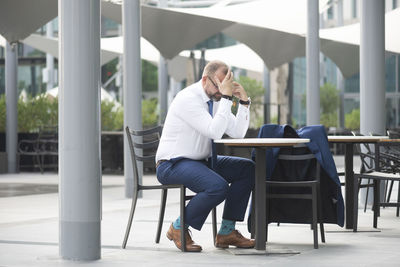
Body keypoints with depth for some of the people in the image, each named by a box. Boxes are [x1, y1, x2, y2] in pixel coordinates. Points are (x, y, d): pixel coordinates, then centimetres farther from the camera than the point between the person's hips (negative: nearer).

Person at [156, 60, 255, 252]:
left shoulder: (216, 99, 7)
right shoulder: (188, 99, -20)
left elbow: (238, 133, 5)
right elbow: (215, 131, -30)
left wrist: (244, 101, -5)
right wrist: (226, 97, -28)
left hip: (202, 162, 9)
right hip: (172, 165, -9)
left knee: (248, 169, -5)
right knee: (218, 187, -33)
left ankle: (226, 231, -3)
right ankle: (178, 228, -10)